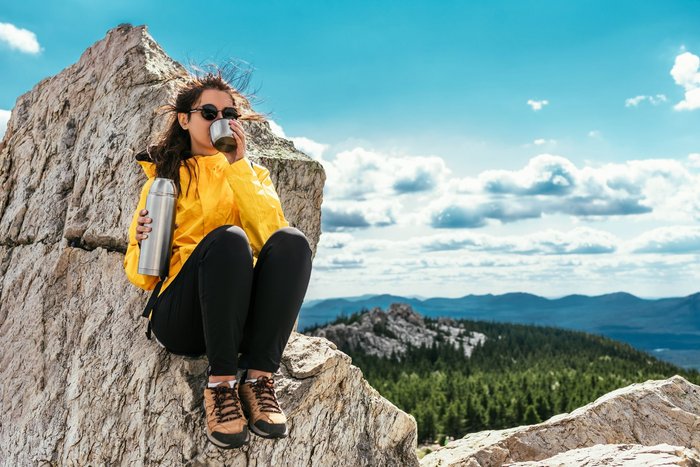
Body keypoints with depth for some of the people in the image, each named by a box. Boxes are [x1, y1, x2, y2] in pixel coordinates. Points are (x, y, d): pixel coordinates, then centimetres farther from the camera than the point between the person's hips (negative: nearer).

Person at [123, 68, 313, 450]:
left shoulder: (253, 173, 19)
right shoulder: (162, 178, 16)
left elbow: (271, 230, -4)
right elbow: (138, 274, 14)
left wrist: (238, 165, -9)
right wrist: (144, 243, -8)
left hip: (245, 316, 2)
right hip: (178, 318, -2)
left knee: (291, 241, -27)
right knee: (228, 239, -31)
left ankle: (258, 378, -26)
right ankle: (220, 383, -26)